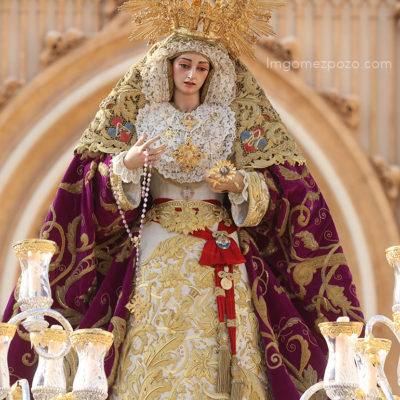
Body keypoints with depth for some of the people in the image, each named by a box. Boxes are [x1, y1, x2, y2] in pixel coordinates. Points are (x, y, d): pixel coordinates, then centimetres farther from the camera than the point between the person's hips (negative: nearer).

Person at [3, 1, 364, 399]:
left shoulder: (232, 119, 7)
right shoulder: (144, 116, 6)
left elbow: (269, 186, 4)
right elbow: (96, 182, 2)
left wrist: (239, 184, -17)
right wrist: (126, 166, -18)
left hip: (220, 249, 1)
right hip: (158, 253, 0)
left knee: (215, 356, -6)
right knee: (156, 355, -8)